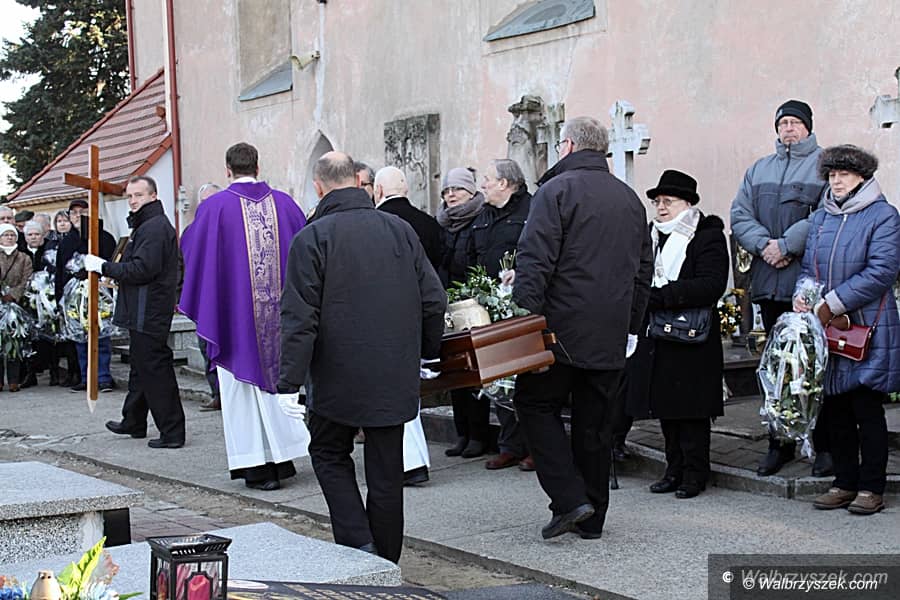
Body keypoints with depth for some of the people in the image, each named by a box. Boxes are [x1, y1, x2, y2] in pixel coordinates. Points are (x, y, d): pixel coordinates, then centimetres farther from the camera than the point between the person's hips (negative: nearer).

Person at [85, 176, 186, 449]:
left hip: (148, 314, -11)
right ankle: (133, 422, 35)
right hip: (143, 312, 11)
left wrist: (104, 267, -15)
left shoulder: (154, 227, -16)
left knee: (155, 369, -8)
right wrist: (112, 269, 9)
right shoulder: (148, 225, 19)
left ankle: (172, 432, -4)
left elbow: (141, 270, -24)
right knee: (140, 367, 21)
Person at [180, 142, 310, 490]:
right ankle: (282, 457, 16)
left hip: (236, 310, -3)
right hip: (280, 310, 3)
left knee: (243, 385, 5)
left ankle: (258, 467, 5)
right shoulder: (283, 203, 2)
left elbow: (191, 249, 2)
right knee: (279, 378, 14)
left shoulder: (215, 207, -8)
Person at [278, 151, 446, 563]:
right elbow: (433, 300, 6)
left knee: (329, 454, 16)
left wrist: (291, 378, -10)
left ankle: (358, 545, 0)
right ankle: (385, 564, 19)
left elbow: (300, 317, -14)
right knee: (386, 468, 11)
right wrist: (427, 353, 19)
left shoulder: (311, 239, -10)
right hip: (395, 377, 4)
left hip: (338, 377, -3)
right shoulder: (400, 229, 4)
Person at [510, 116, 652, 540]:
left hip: (563, 329, -6)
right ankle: (591, 518, 18)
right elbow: (643, 270, 19)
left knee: (536, 404, 7)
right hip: (611, 336, 6)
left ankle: (569, 499, -3)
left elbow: (535, 261, -16)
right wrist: (630, 325, 22)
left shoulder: (556, 190, -7)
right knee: (595, 422, 12)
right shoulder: (630, 199, 15)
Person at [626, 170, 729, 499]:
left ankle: (695, 473, 9)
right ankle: (674, 469, 19)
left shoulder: (708, 236, -6)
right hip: (655, 338, 6)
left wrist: (661, 296, -24)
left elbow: (711, 285, -18)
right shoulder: (649, 235, 14)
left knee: (690, 409, -1)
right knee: (665, 407, 10)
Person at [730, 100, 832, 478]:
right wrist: (765, 244, -9)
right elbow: (739, 216, 9)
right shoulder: (758, 171, 19)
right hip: (769, 283, 5)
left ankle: (825, 446, 6)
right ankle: (780, 444, 18)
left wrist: (786, 245, -17)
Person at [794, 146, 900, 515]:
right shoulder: (821, 218, 15)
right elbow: (808, 266, 18)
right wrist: (803, 297, -5)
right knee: (835, 409, 9)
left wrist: (830, 305, -15)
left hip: (867, 330, -6)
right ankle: (845, 483, 19)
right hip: (825, 331, 6)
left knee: (867, 408, -1)